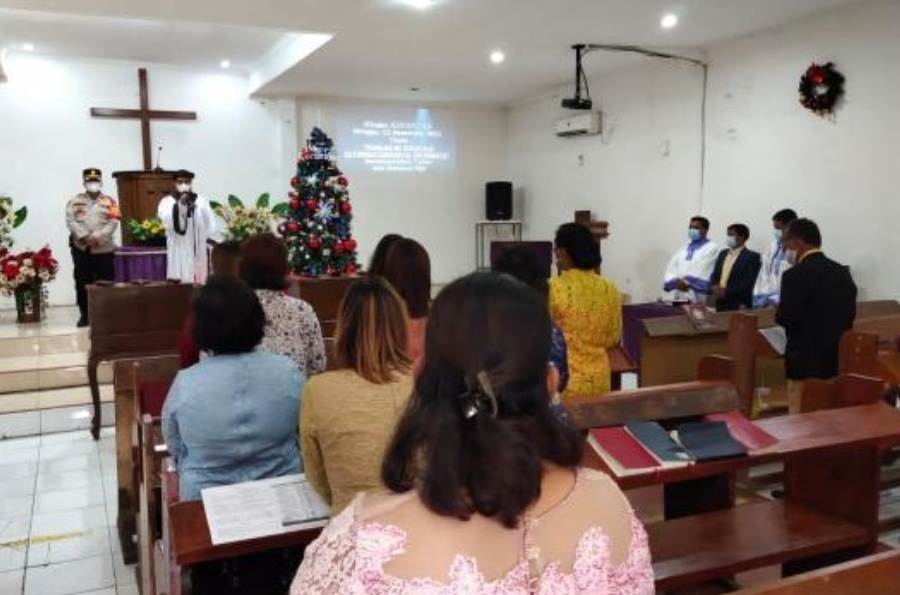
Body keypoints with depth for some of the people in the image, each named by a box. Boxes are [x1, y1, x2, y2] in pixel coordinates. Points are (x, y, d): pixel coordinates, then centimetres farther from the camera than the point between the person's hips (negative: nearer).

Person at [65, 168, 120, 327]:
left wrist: (97, 236, -18)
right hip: (81, 248, 1)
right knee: (82, 283, 4)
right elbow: (70, 221, -2)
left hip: (104, 249, -1)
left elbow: (113, 223, -6)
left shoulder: (109, 202, 5)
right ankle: (84, 315, 13)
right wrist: (84, 236, -17)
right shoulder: (75, 201, 9)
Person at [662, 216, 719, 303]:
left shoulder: (712, 248, 4)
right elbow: (671, 269, 11)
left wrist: (687, 282, -15)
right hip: (676, 297, 5)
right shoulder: (682, 250, 23)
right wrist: (676, 281, -8)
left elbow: (703, 271, -10)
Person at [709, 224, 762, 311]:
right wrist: (714, 287, -6)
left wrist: (726, 291, -19)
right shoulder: (723, 254, 17)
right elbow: (714, 275, 16)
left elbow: (748, 282, -13)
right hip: (720, 304, 6)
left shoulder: (752, 257, -3)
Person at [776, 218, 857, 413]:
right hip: (841, 359, 8)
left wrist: (780, 311, 0)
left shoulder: (796, 275, -16)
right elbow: (850, 314, 12)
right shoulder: (843, 272, 8)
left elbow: (786, 318, -20)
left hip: (807, 362, -8)